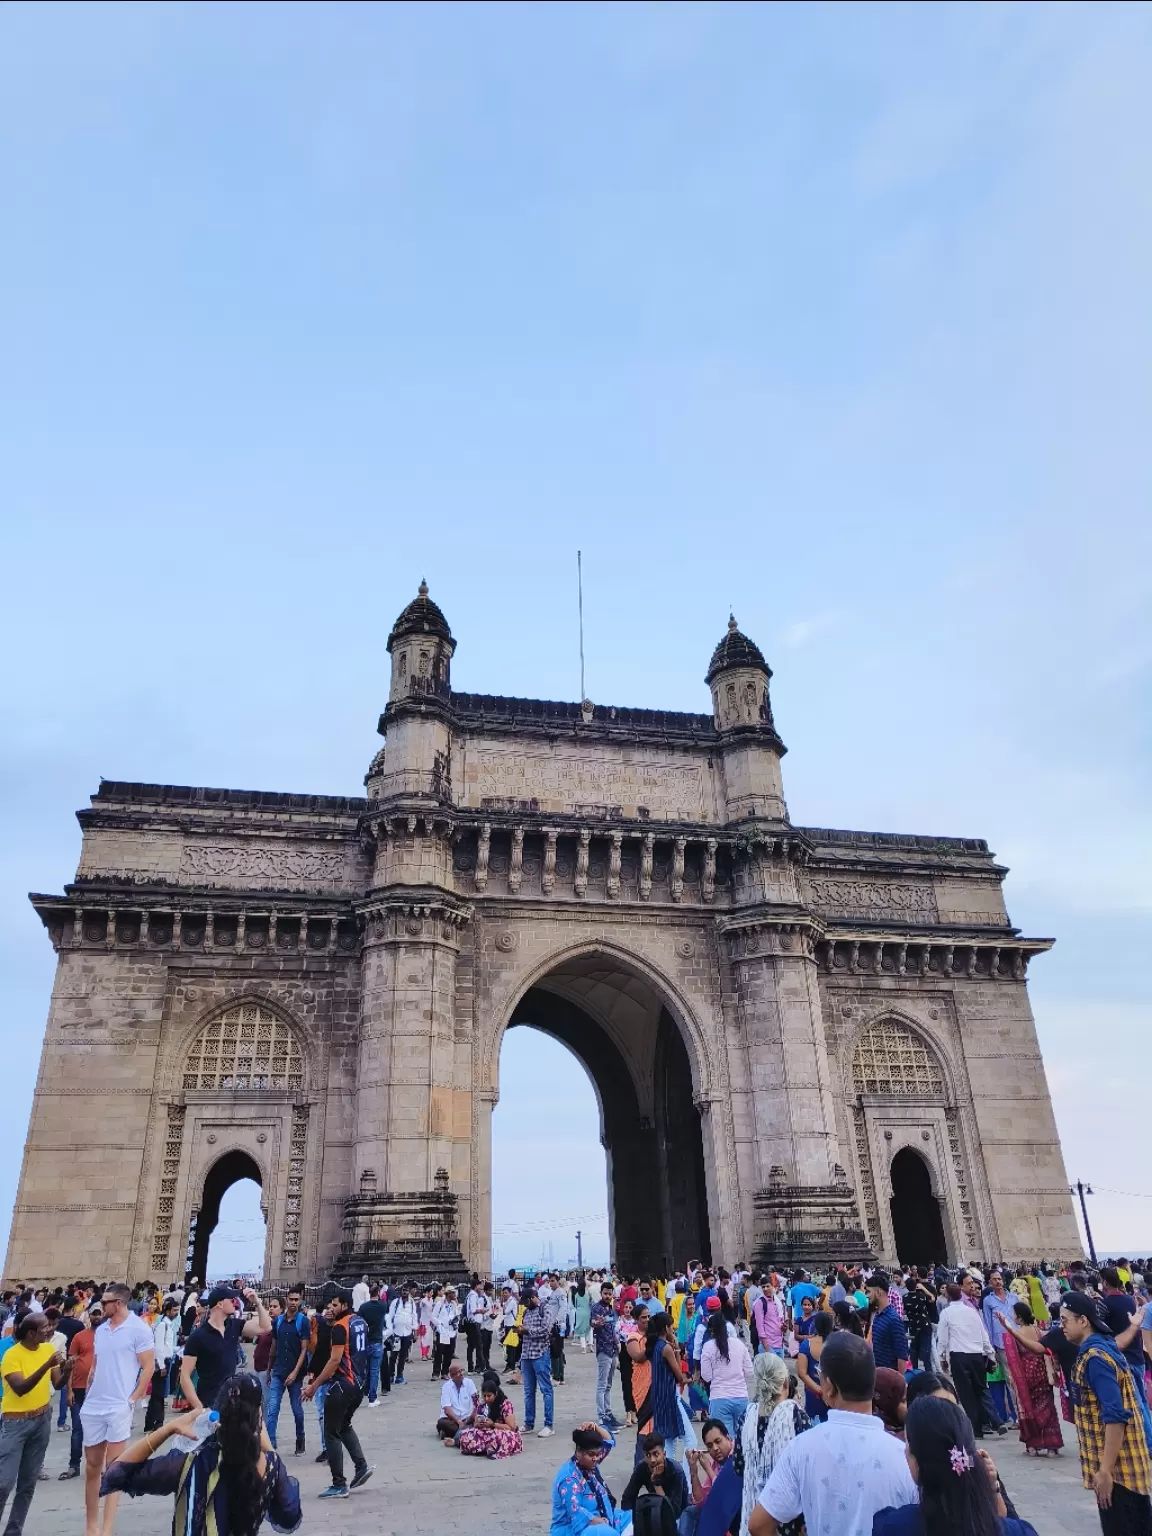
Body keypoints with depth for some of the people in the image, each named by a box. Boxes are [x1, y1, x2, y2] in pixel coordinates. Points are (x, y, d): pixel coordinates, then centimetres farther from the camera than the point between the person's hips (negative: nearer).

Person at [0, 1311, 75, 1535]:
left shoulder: (49, 1348, 0)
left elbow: (58, 1384, 2)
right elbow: (20, 1389, -25)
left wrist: (67, 1372, -20)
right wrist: (46, 1365, -35)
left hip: (42, 1420, 5)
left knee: (28, 1483, 8)